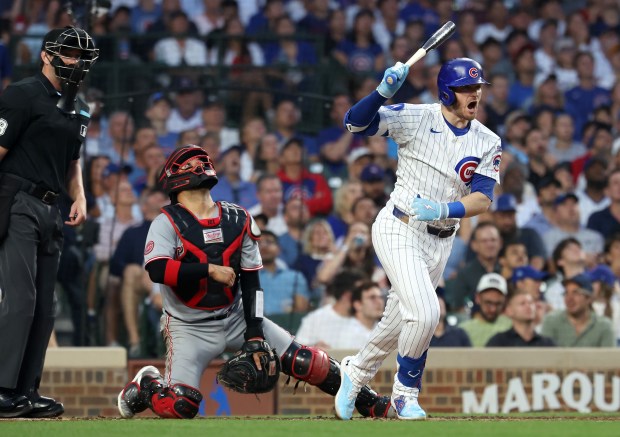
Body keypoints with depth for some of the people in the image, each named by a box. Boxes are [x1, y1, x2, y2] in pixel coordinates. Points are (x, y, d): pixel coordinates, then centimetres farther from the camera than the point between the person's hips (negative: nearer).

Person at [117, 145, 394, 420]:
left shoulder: (238, 220, 3)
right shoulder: (167, 223, -10)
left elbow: (251, 280, 3)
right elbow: (156, 270, -27)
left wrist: (255, 331, -6)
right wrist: (209, 270, -28)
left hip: (236, 318, 4)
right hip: (189, 326, -4)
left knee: (304, 361, -9)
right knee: (178, 406, -21)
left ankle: (371, 403, 3)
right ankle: (145, 385, 12)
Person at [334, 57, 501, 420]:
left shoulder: (488, 143, -1)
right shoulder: (416, 118, -10)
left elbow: (482, 199, -10)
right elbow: (356, 123, -17)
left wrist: (443, 209, -28)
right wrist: (384, 91, -34)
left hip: (440, 241, 5)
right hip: (399, 230, -5)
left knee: (399, 323, 15)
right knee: (425, 312, -21)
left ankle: (356, 373, 42)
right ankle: (405, 393, 1)